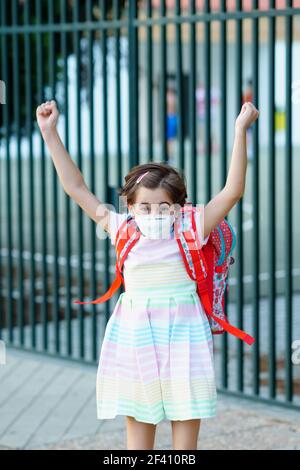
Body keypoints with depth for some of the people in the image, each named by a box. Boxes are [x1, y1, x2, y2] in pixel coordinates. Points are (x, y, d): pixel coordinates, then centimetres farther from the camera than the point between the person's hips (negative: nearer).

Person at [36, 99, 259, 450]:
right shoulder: (123, 233, 3)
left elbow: (233, 190, -10)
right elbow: (76, 187, 6)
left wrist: (240, 131, -14)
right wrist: (50, 133, 5)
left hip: (182, 337, -2)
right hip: (134, 338, 2)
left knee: (186, 437, 3)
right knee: (137, 434, 9)